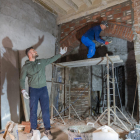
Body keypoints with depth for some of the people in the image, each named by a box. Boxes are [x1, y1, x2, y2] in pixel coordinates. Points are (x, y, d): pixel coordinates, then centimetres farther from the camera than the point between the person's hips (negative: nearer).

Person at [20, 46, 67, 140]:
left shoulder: (41, 62, 8)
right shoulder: (26, 66, 0)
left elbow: (52, 59, 17)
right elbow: (22, 79, -1)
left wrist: (61, 53, 17)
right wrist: (23, 90, -15)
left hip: (43, 89, 2)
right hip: (33, 90, -2)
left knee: (46, 110, 2)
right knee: (33, 111, 7)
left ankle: (47, 130, 13)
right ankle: (34, 130, 25)